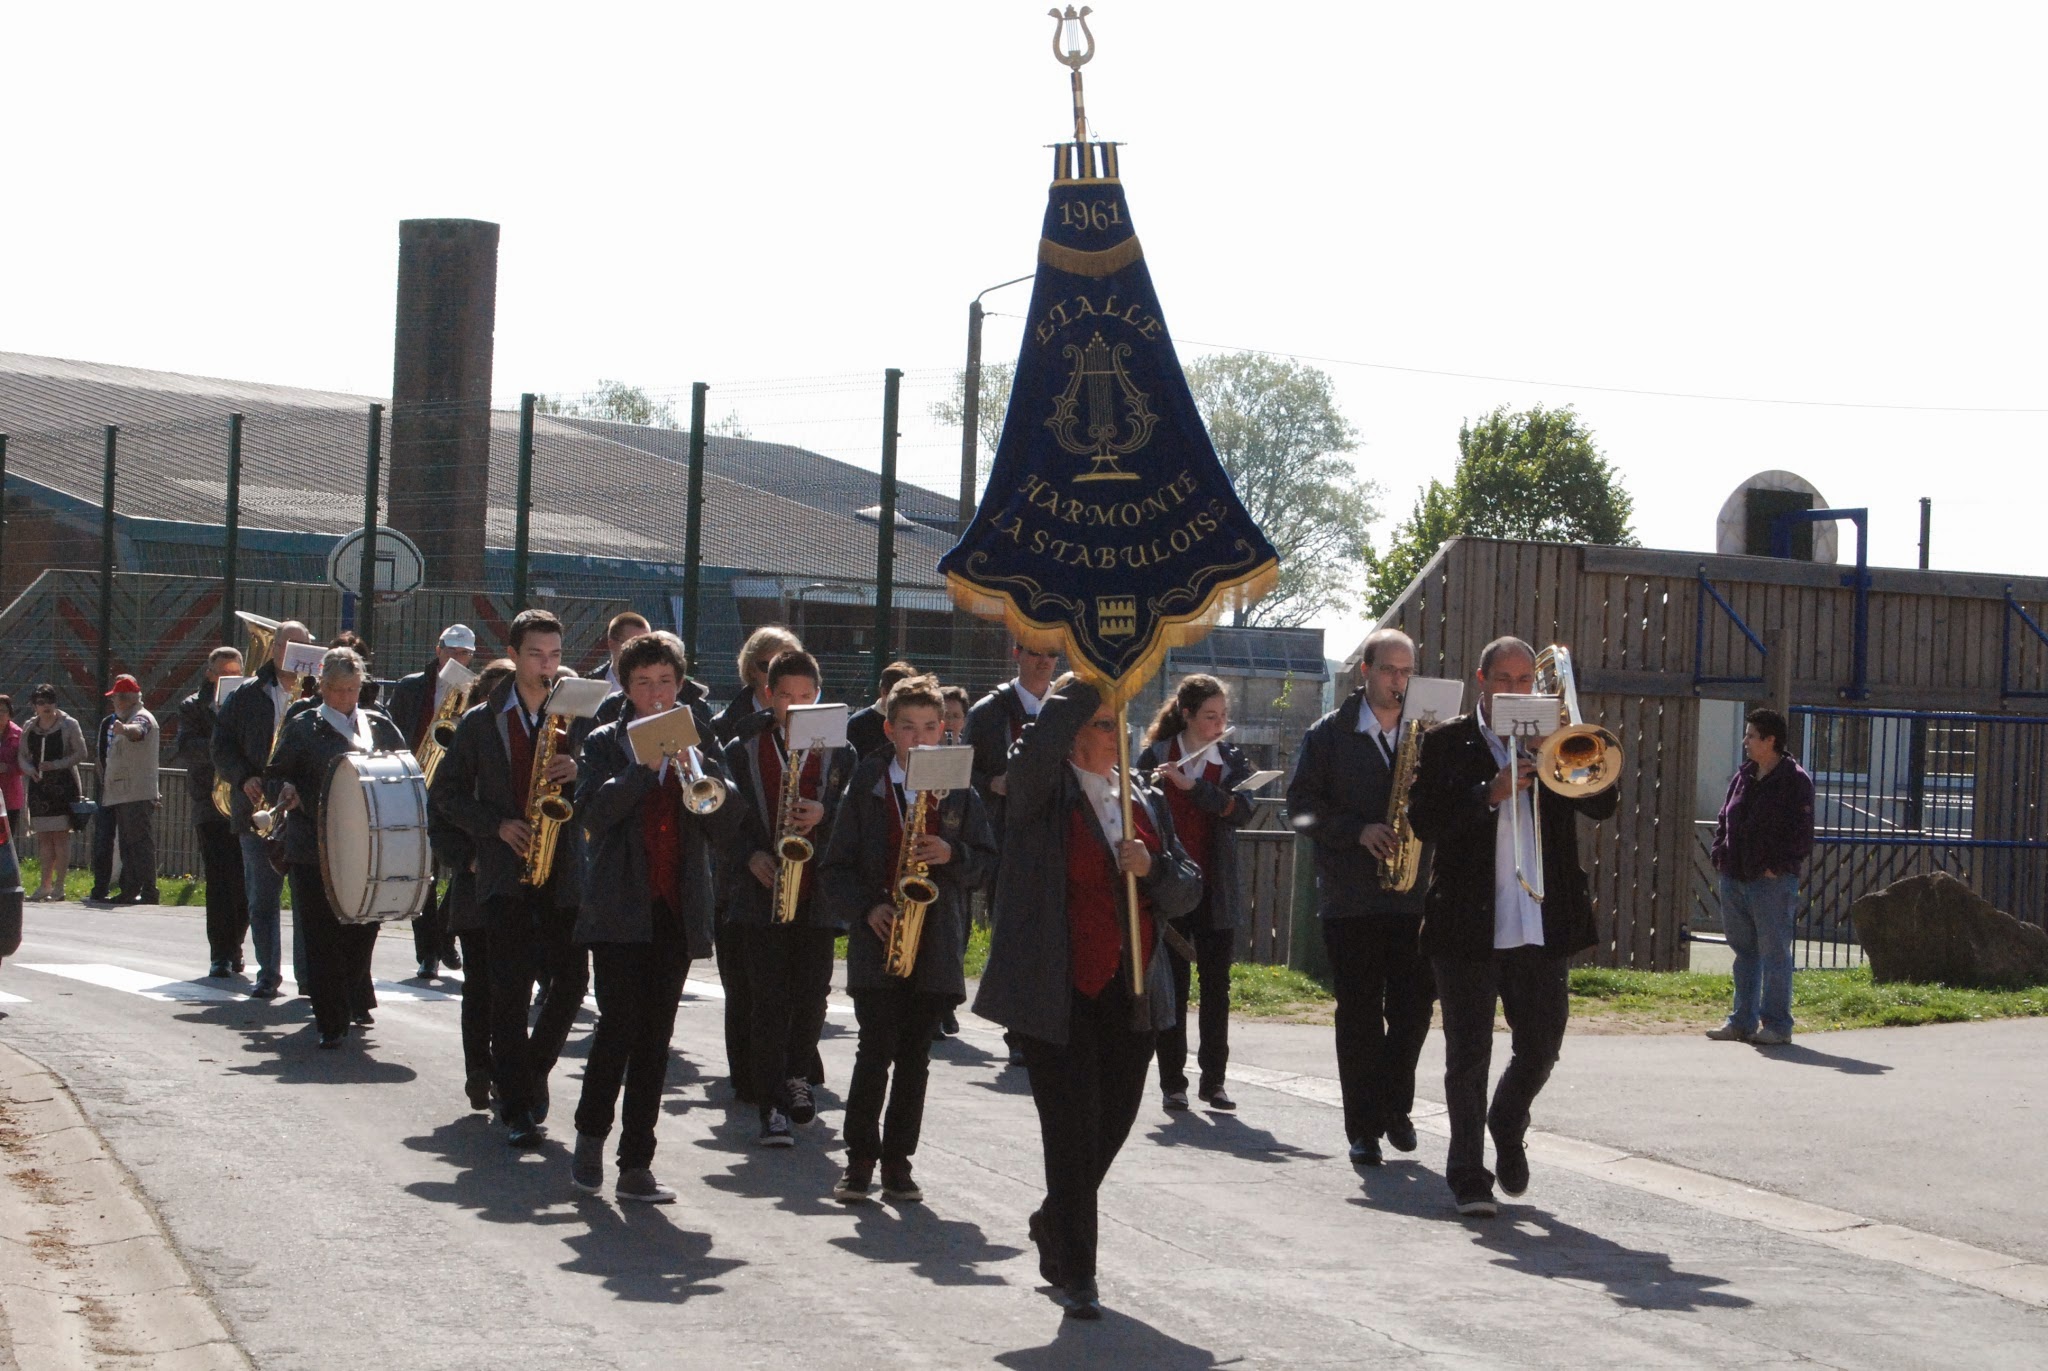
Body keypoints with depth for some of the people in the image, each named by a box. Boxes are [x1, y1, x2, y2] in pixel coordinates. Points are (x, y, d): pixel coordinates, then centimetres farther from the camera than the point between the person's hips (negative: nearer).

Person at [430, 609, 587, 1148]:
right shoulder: (481, 721, 6)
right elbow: (445, 794, 7)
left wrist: (579, 772, -14)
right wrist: (497, 825, -7)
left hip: (565, 869, 2)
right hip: (505, 871, -2)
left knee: (571, 979, 0)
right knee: (511, 987, -6)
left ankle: (527, 1073, 24)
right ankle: (517, 1108, -3)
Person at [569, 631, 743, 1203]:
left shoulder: (698, 745, 13)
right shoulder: (607, 743, 6)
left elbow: (724, 826, 2)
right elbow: (593, 812, -12)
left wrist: (698, 770, -12)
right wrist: (644, 767, -20)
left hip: (678, 913, 3)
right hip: (620, 909, -3)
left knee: (655, 1038, 4)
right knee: (620, 1023, -11)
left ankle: (636, 1165, 7)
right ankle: (590, 1136, 9)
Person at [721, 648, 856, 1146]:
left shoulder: (838, 753, 9)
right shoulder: (743, 750, 7)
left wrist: (823, 816, -14)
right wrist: (751, 856, -10)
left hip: (818, 894, 1)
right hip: (762, 892, -1)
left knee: (811, 996, 2)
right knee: (769, 999, -6)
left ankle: (796, 1076, 27)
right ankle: (773, 1105, -6)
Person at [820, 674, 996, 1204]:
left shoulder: (959, 792, 9)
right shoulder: (866, 787, 5)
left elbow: (986, 862, 9)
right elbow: (835, 869, 4)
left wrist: (951, 855, -11)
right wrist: (867, 908, -11)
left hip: (936, 941, 2)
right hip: (877, 941, -2)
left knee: (915, 1056, 5)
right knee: (877, 1048, -9)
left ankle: (897, 1160, 13)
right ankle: (859, 1156, 1)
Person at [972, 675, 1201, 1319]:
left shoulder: (1147, 802, 14)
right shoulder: (1041, 795, -4)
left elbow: (1188, 891, 12)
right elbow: (1036, 751, -28)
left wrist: (1154, 867, -10)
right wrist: (1086, 683, -21)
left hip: (1131, 994, 6)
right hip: (1059, 994, -6)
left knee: (1112, 1124, 14)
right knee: (1074, 1131, -5)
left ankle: (1054, 1224, 40)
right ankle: (1075, 1273, 6)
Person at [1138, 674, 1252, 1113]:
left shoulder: (1232, 761, 4)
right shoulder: (1154, 757, 2)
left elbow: (1241, 811, -13)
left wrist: (1191, 784, -22)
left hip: (1215, 891, 2)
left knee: (1216, 985, 5)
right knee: (1173, 985, 1)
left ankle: (1213, 1080, 12)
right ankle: (1172, 1082, 6)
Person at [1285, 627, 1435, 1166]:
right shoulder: (1329, 734, 4)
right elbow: (1301, 807, 0)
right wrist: (1358, 830, -13)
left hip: (1416, 896, 1)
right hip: (1350, 895, -1)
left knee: (1413, 1009, 0)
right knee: (1359, 1015, 1)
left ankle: (1394, 1107, 21)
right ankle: (1364, 1129, 7)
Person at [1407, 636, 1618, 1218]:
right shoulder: (1447, 742, 3)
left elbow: (1603, 805, 1)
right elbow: (1423, 819, -9)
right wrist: (1492, 794, -19)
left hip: (1543, 925, 3)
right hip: (1469, 924, -3)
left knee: (1541, 1048, 7)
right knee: (1468, 1055, 1)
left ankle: (1507, 1128, 35)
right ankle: (1468, 1175, 8)